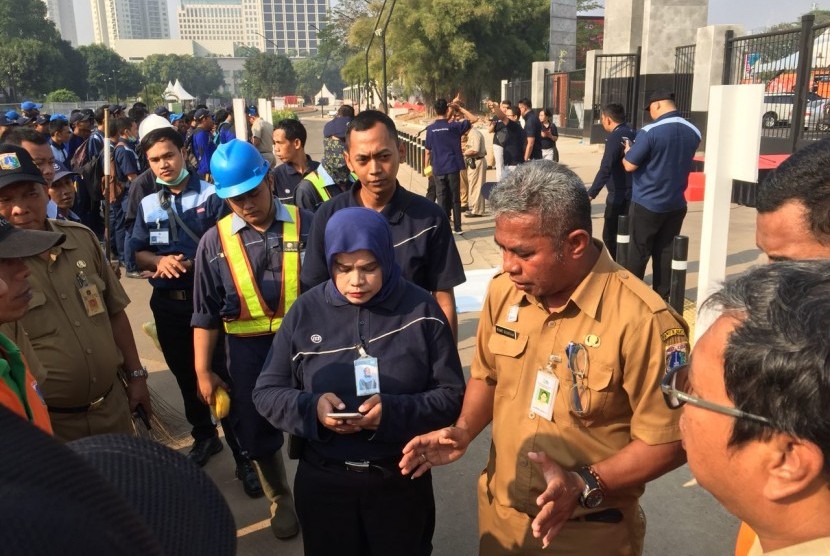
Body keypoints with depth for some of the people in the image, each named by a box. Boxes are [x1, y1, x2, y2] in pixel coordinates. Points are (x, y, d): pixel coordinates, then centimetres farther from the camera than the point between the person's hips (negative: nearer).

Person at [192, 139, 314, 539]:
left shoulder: (307, 225, -6)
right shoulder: (215, 242, -2)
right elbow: (206, 314, 2)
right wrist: (203, 371, 3)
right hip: (249, 351, 2)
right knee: (257, 431, 16)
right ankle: (280, 499, 43)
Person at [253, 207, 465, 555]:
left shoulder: (421, 310, -9)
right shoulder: (305, 311, -6)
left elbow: (453, 395, -7)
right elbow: (266, 392, 0)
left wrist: (393, 412, -24)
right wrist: (310, 408, -21)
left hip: (403, 481, 0)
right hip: (322, 481, 1)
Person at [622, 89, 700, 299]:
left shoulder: (649, 131, -18)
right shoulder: (693, 133, 1)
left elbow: (630, 165, -13)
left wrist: (627, 150, 8)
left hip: (647, 204, -5)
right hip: (676, 204, 5)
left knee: (638, 252, 6)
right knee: (666, 252, 11)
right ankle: (662, 297, 19)